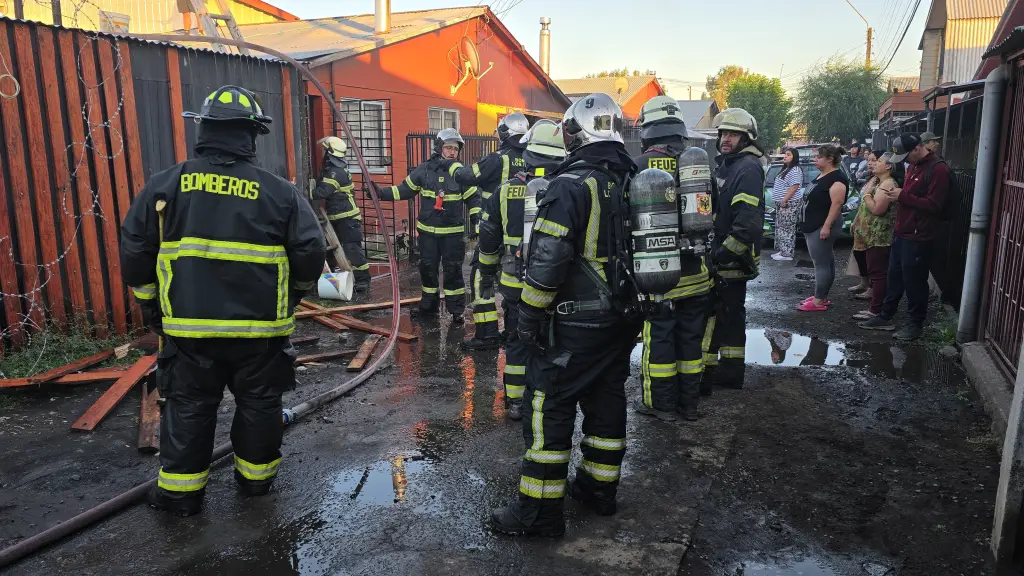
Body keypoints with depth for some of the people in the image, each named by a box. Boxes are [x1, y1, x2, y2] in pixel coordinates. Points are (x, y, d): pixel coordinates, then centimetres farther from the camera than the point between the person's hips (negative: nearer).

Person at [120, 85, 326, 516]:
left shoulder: (165, 185, -2)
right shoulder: (279, 193, -6)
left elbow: (135, 250, 3)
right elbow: (310, 254, -5)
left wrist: (152, 306, 17)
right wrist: (295, 291, 16)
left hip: (189, 325, 1)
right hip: (260, 326, -1)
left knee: (188, 405, 14)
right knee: (258, 402, 15)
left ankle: (180, 491, 23)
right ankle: (255, 477, 29)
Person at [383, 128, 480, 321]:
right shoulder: (424, 170, 0)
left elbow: (473, 199, 2)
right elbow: (405, 190, 7)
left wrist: (475, 222, -7)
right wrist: (381, 193, -2)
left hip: (453, 232, -2)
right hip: (427, 231, 2)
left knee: (453, 270, -1)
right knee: (427, 268, 10)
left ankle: (457, 310, 10)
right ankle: (429, 306, 24)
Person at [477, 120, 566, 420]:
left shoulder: (506, 191, -2)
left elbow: (488, 239, 4)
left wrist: (486, 275, 15)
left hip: (514, 284, 1)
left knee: (517, 342, 14)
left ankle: (515, 402, 22)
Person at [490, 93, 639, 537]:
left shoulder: (571, 185, -16)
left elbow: (547, 259, -21)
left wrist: (529, 316, -13)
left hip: (574, 323, -8)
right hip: (620, 322, 8)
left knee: (549, 408, 0)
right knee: (607, 401, 17)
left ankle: (540, 511, 7)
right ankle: (600, 488, 31)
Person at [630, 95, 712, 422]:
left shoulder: (639, 166, -11)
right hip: (695, 271, 5)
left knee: (659, 336, 6)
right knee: (691, 336, 13)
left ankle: (661, 404, 15)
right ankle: (689, 402, 24)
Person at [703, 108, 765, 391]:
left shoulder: (748, 168, -16)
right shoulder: (727, 164, 17)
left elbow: (748, 221, -26)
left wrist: (724, 253, -22)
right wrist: (717, 250, 15)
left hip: (729, 261, -10)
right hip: (729, 260, 10)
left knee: (710, 317, -6)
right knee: (732, 313, 16)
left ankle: (703, 375, 0)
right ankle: (731, 371, 27)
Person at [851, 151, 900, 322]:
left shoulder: (888, 184, -15)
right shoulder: (880, 182, 18)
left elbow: (877, 209, -25)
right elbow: (868, 207, 25)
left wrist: (866, 194, -13)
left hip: (879, 237, -11)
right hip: (873, 236, 11)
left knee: (878, 273, -8)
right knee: (876, 272, 12)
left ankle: (876, 310, -7)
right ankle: (875, 308, 18)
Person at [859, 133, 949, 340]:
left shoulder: (938, 169, -15)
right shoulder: (914, 167, 15)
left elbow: (934, 205, -21)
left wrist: (903, 197, -19)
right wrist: (899, 197, 6)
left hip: (917, 237, -9)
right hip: (901, 233, 9)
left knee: (914, 282, 0)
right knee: (894, 277, 15)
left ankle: (916, 324, 13)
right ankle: (886, 317, 25)